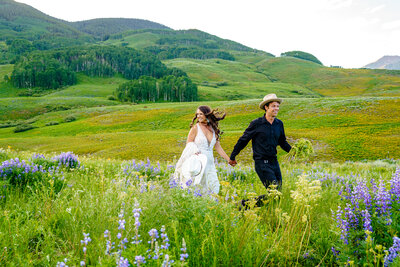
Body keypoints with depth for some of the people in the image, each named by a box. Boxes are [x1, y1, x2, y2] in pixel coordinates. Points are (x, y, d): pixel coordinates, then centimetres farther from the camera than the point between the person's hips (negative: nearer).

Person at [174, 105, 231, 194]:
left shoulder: (214, 129, 8)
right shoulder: (195, 128, -4)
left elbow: (218, 147, 14)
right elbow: (189, 143, -1)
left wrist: (229, 160, 15)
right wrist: (195, 150, -22)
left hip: (208, 163, 4)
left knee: (213, 188, 1)